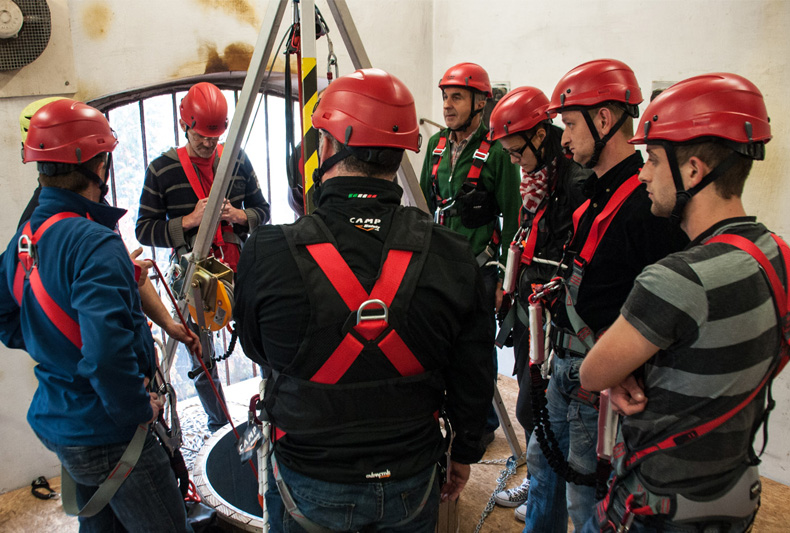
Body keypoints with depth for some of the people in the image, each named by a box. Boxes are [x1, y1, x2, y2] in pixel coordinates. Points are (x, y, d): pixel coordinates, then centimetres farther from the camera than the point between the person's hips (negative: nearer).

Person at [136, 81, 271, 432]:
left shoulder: (238, 160, 4)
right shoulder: (162, 169, -3)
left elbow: (262, 210, 11)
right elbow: (144, 230, -2)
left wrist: (239, 215, -11)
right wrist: (188, 221, -17)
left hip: (241, 270, 2)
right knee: (202, 364, 9)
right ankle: (219, 427, 29)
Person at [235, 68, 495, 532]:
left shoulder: (269, 254, -22)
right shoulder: (451, 255, -17)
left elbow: (257, 350, -2)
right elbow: (475, 379, -6)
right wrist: (465, 454, 11)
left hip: (311, 490, -1)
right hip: (412, 485, 2)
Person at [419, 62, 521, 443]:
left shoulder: (497, 151, -10)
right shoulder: (437, 145, 9)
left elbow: (512, 218, -9)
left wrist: (506, 278, -11)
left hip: (479, 266, -5)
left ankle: (483, 422, 26)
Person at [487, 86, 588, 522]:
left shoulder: (576, 183, -20)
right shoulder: (537, 178, 10)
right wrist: (511, 301, 18)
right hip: (529, 311, 9)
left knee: (536, 409, 2)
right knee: (531, 404, 19)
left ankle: (549, 501, 25)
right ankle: (536, 481, 39)